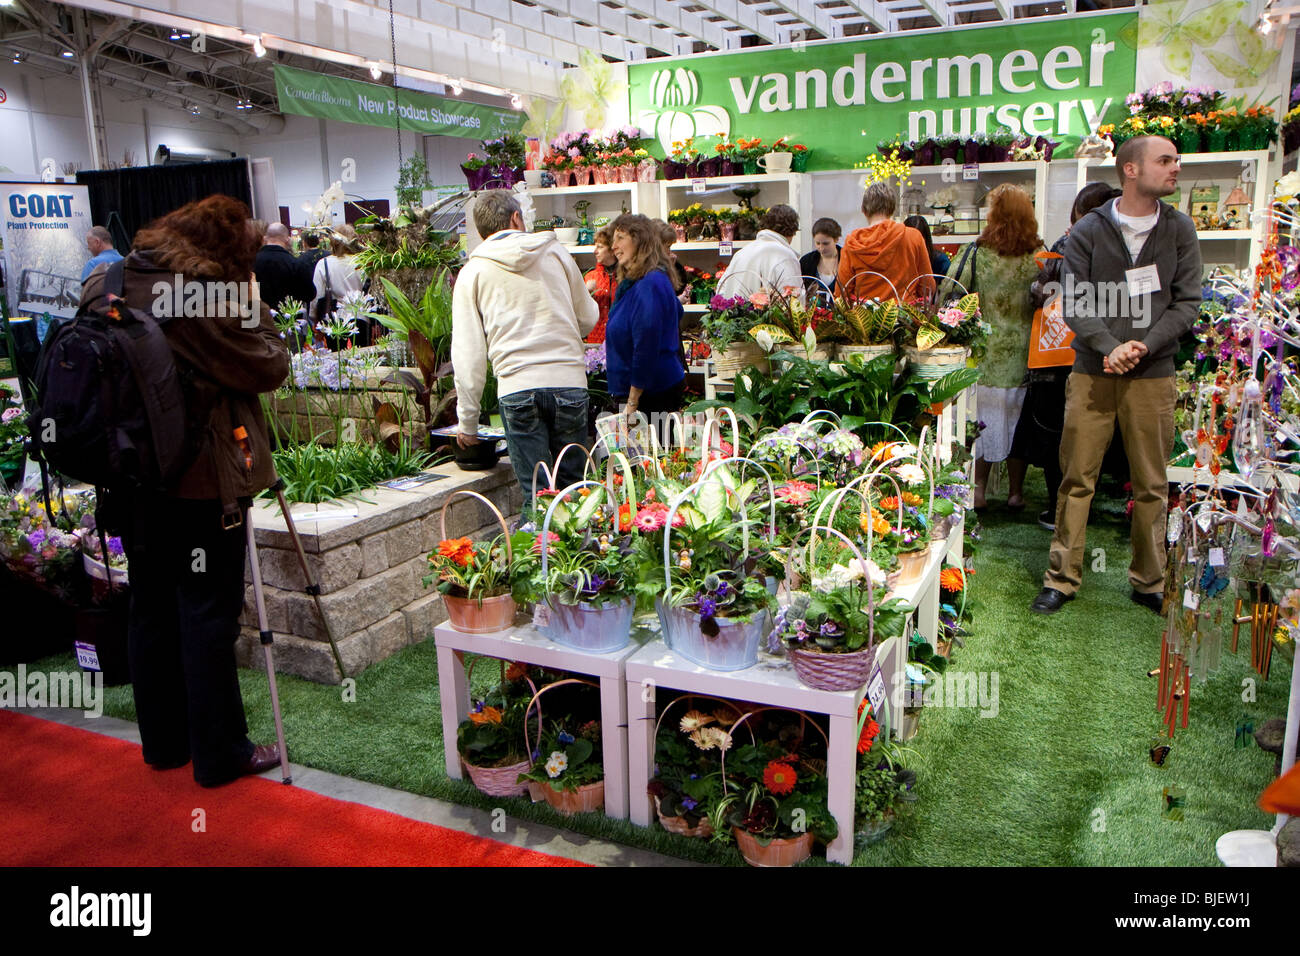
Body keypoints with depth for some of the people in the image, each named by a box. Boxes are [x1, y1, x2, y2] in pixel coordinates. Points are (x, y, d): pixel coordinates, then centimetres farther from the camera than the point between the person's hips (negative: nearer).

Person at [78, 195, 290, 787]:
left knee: (151, 609, 17)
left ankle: (163, 742, 30)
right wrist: (252, 309, -3)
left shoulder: (104, 288, 6)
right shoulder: (205, 296, -18)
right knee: (209, 616, 2)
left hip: (130, 480, 8)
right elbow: (269, 368, -11)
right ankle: (219, 754, 12)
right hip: (199, 483, -8)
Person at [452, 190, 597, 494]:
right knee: (575, 486, 12)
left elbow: (468, 354, 3)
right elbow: (588, 319, 15)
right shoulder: (557, 253, 9)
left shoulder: (472, 273, 6)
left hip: (516, 389, -1)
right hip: (569, 381, 1)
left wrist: (467, 421, 8)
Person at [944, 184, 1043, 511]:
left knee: (982, 417, 9)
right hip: (1023, 355, 1)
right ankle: (1016, 492, 20)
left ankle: (977, 489, 12)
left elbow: (948, 294, -8)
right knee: (1017, 419, 11)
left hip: (984, 353, -1)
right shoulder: (1039, 256, -4)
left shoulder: (977, 253, -9)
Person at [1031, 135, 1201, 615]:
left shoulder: (1180, 229, 8)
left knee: (1152, 485, 6)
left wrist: (1143, 347, -11)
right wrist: (1110, 347, -17)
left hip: (1153, 376, 2)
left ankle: (1149, 582, 20)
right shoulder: (1088, 231, 3)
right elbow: (1075, 303, -3)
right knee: (1077, 479, 1)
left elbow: (1187, 301, 4)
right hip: (1092, 373, -1)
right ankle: (1062, 578, 11)